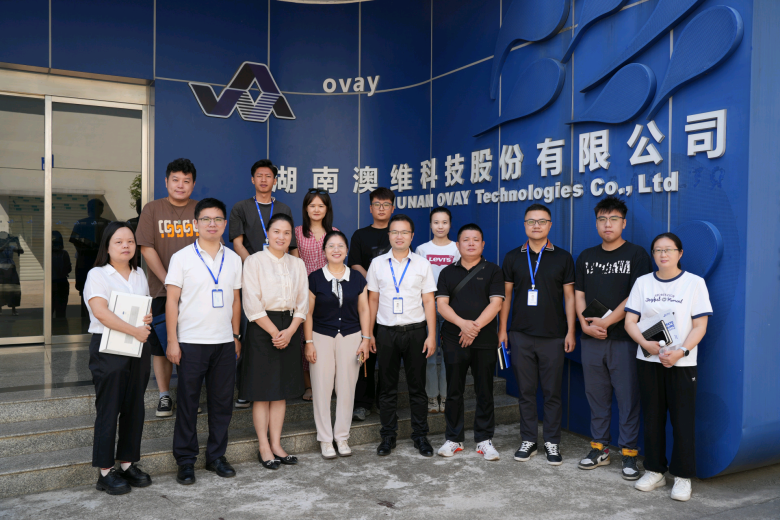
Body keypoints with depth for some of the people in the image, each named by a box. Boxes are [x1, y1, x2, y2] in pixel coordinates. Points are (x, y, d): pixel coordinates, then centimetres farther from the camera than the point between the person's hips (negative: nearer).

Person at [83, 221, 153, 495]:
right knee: (109, 409, -1)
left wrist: (149, 317, -2)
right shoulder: (97, 275, -6)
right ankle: (105, 471, 8)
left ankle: (128, 462, 22)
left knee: (134, 407, 9)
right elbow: (100, 312, -19)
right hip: (108, 347, -6)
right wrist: (135, 330, -22)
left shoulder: (139, 274, 13)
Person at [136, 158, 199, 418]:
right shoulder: (152, 209, 2)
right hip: (161, 289, 0)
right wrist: (168, 280, -11)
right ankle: (164, 395, 18)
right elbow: (147, 248, -4)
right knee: (160, 343, 6)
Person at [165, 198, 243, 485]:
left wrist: (236, 336, 10)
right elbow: (172, 301, -3)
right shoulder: (182, 258, -2)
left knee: (222, 402, 9)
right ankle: (185, 460, 17)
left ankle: (216, 456, 23)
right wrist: (172, 341, -8)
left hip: (224, 343, 3)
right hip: (191, 342, -3)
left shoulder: (233, 259, 8)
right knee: (188, 402, 4)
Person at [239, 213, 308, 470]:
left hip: (289, 330, 4)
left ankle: (276, 445, 18)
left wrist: (289, 331, -7)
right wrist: (274, 332, -12)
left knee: (282, 390, 8)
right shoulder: (254, 261, -4)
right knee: (262, 391, 1)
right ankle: (264, 448, 11)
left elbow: (302, 304, 7)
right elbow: (252, 304, -10)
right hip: (262, 330, -4)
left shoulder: (297, 264, 10)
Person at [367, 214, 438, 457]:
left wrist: (431, 335, -4)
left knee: (417, 386, 6)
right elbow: (372, 299, 7)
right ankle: (388, 435, 19)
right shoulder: (377, 263, 5)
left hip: (415, 330, -1)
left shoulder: (422, 264, 2)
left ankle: (420, 435, 19)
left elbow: (429, 301, 1)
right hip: (386, 331, 1)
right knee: (387, 387, 8)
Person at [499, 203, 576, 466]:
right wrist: (502, 329, 2)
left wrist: (570, 331, -2)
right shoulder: (513, 257, 6)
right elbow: (506, 295, 8)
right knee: (526, 390, 8)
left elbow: (569, 296, 4)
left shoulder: (562, 258, 4)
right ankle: (529, 440, 19)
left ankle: (552, 442, 17)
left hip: (553, 336, -1)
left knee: (552, 392, 5)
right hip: (521, 335, 1)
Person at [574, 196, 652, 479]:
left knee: (628, 398, 1)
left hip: (624, 339, -4)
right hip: (591, 339, 4)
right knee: (596, 397, 11)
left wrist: (606, 321, -13)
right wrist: (585, 324, -5)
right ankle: (599, 448, 23)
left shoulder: (636, 254, 0)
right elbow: (578, 294, 11)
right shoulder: (586, 257, 14)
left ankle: (628, 453, 12)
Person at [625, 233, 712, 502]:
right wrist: (646, 343, -14)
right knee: (652, 417, 9)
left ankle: (682, 476, 14)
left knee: (683, 419, 0)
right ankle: (655, 471, 22)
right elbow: (630, 321, 4)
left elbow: (700, 325, -4)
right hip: (648, 360, 3)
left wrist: (681, 351, -18)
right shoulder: (643, 282, 6)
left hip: (682, 362, -2)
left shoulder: (694, 283, -1)